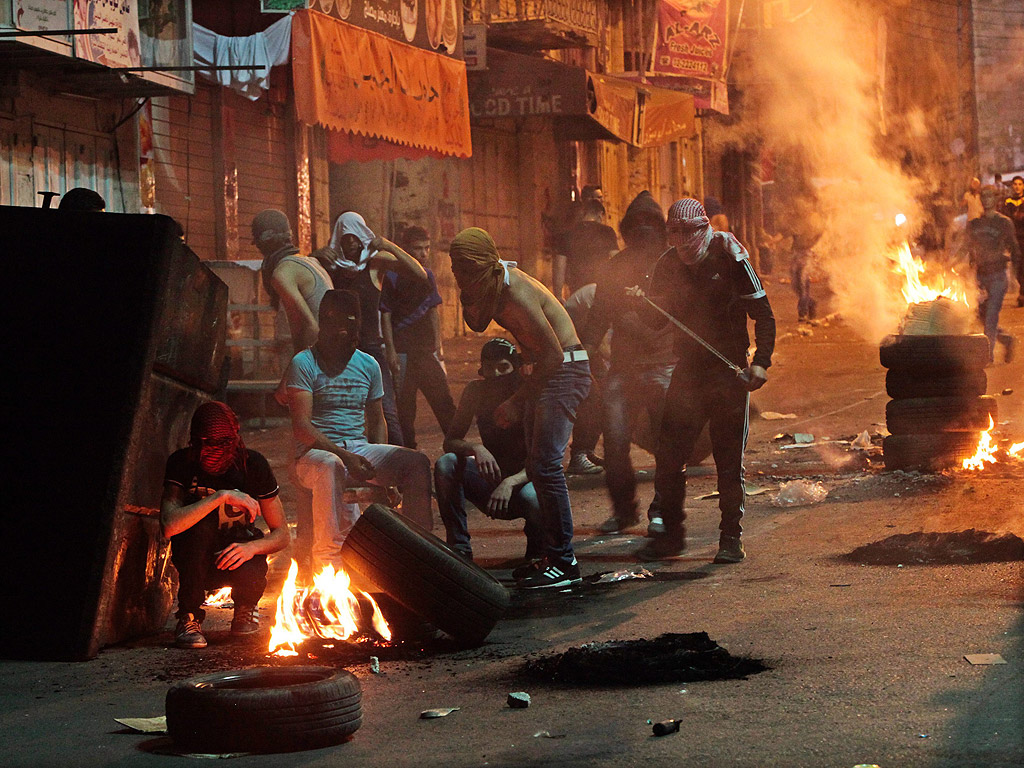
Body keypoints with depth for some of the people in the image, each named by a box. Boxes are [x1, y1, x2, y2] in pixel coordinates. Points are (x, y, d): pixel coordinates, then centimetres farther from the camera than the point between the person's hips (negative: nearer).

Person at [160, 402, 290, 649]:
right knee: (200, 524, -32)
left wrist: (252, 547, -30)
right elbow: (169, 526, -33)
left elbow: (282, 535, -9)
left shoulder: (252, 464, -13)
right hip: (195, 561, 0)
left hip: (237, 552, 0)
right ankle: (189, 618, -18)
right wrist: (221, 497, -35)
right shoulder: (181, 463, -16)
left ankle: (245, 607, 5)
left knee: (248, 575, -35)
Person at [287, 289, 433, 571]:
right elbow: (301, 426, -13)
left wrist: (380, 467, -1)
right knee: (330, 466, -41)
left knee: (416, 462, -19)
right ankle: (328, 561, -40)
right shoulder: (304, 363, -3)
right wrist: (344, 455, -25)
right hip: (315, 453, -5)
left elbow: (377, 422, 20)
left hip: (360, 448, 5)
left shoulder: (368, 365, 15)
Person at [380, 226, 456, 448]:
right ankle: (408, 449, 6)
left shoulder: (427, 275, 11)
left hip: (427, 350, 5)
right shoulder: (393, 277, -6)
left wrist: (438, 345, 14)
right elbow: (385, 315, -7)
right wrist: (390, 350, -12)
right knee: (404, 405, -1)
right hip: (403, 352, -5)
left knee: (444, 401, 4)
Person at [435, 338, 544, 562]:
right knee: (446, 464, -24)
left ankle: (536, 552, -3)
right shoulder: (476, 391, -4)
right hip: (490, 478, 4)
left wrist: (510, 483, -41)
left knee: (533, 499, -39)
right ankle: (459, 549, -17)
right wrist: (475, 449, -31)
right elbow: (450, 441, -7)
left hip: (522, 481, -4)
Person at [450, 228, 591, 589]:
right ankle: (552, 555, 18)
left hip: (566, 370, -10)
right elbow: (477, 325, 19)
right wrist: (469, 298, -3)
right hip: (545, 370, 10)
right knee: (538, 466, 11)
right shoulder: (494, 282, 4)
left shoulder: (516, 292, -24)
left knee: (545, 465, -15)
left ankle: (564, 562, -12)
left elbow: (553, 355, -23)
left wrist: (516, 402, -18)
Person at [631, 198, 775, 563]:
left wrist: (761, 362, -17)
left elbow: (763, 314, -6)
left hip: (729, 371, -4)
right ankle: (671, 533, 14)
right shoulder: (668, 264, 5)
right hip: (687, 369, 4)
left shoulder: (729, 258, -8)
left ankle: (731, 538, 6)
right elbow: (656, 320, 13)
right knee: (668, 455, 2)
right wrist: (641, 302, -9)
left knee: (729, 458, -2)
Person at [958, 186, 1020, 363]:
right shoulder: (974, 224, 10)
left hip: (998, 275, -4)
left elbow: (1014, 249, 2)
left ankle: (988, 353, -6)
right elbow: (964, 248, 14)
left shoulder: (1004, 223, 0)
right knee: (982, 314, 6)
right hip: (980, 274, 4)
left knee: (992, 315, -11)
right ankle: (1005, 338, 29)